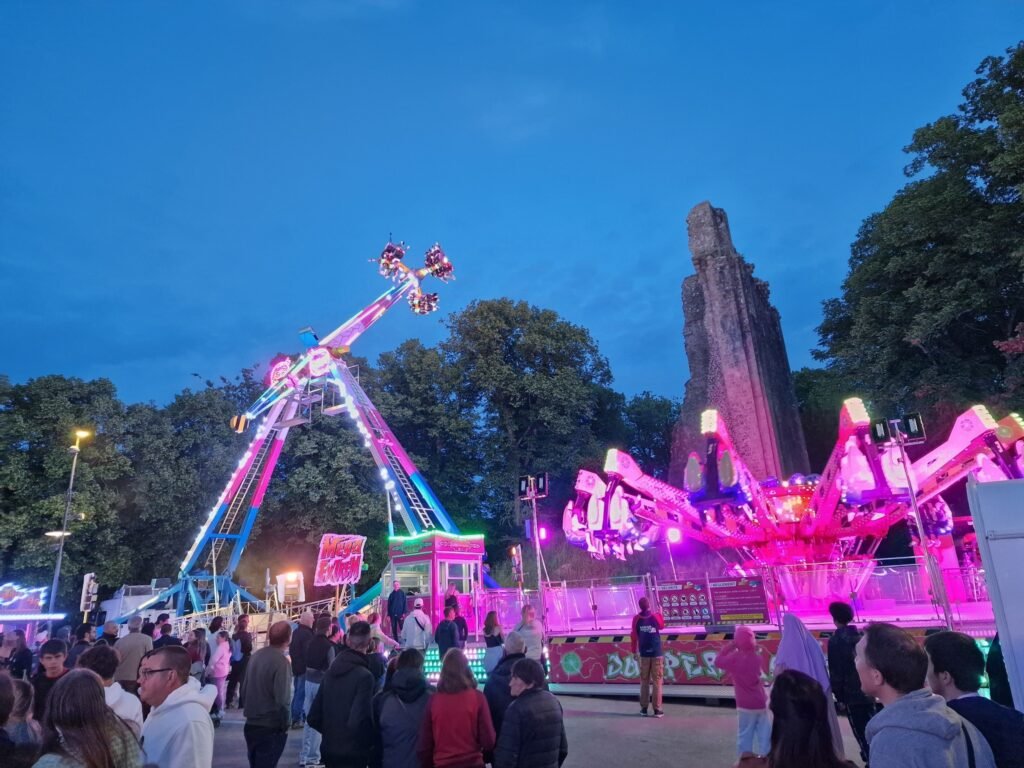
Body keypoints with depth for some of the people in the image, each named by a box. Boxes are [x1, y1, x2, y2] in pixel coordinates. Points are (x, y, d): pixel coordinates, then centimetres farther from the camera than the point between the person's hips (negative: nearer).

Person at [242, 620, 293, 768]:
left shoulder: (255, 656, 0)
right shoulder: (281, 661, -22)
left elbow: (244, 690, 9)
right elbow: (283, 699, -25)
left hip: (251, 724, 7)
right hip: (271, 728, -7)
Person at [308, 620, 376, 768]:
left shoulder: (331, 672, 4)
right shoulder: (364, 676, -18)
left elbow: (313, 717, 6)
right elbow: (359, 720, -26)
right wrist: (370, 745, -9)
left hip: (329, 750, 7)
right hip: (352, 754, -7)